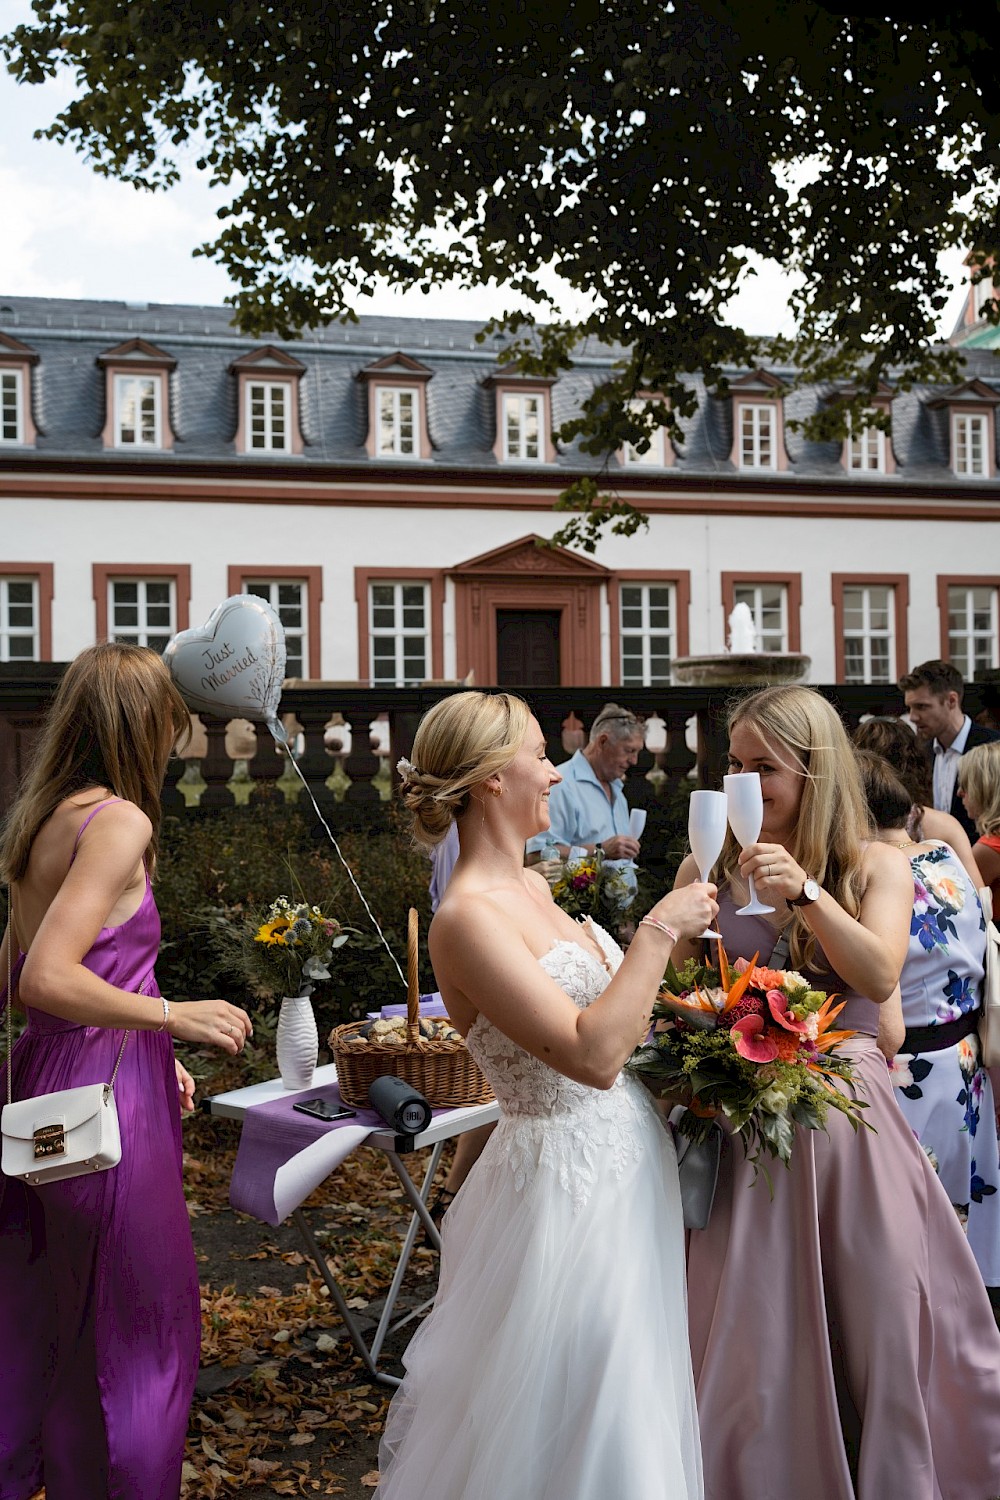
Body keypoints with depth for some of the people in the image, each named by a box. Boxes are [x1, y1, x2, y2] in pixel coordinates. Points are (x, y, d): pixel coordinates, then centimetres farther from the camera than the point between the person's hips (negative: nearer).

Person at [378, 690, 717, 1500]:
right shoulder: (467, 917, -22)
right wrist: (658, 929, -22)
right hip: (567, 1182, -9)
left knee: (635, 1407, 22)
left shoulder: (534, 887, 6)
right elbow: (590, 1054, -30)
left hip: (630, 1164, 9)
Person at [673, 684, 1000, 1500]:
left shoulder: (876, 865, 2)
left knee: (877, 1321, 8)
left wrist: (805, 892, -22)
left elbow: (880, 976, -13)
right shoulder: (709, 867, 4)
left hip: (847, 1111, 0)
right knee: (754, 1332, 4)